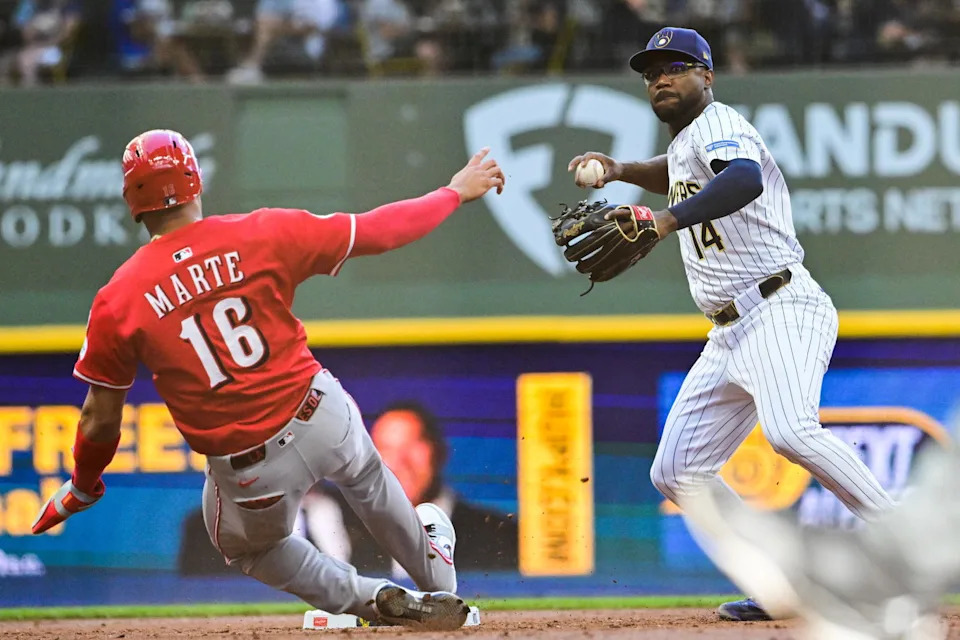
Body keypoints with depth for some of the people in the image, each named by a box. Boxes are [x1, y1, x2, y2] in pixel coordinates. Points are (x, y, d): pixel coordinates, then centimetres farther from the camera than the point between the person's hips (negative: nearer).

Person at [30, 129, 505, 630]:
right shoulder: (260, 236, -9)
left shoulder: (118, 301, -11)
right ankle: (439, 586, 58)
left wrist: (81, 487, 16)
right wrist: (457, 192, 14)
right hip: (322, 415, 2)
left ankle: (383, 603, 22)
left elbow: (101, 418, -4)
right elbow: (380, 231, -1)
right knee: (369, 483, 37)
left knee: (249, 549, 33)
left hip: (248, 471, -2)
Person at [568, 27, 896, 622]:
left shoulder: (717, 124, -8)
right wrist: (622, 170, 26)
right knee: (677, 473, 5)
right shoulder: (686, 141, 20)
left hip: (780, 310, -10)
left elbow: (745, 179, -32)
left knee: (790, 430, -35)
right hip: (730, 337, 10)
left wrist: (665, 220, -44)